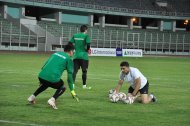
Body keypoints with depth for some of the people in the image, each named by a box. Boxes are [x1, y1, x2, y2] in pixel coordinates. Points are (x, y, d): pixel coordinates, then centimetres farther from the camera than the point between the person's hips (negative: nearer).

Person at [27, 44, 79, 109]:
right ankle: (52, 100, -4)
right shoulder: (69, 59, 8)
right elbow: (70, 75, 5)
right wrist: (72, 91, 10)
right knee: (62, 88, 22)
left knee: (45, 84, 39)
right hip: (53, 79, -6)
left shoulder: (55, 54, 25)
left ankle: (32, 97, 29)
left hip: (41, 76, 6)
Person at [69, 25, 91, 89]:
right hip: (84, 56, -4)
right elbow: (88, 44, -17)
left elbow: (70, 43, 5)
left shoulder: (75, 35, 7)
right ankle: (84, 85, 9)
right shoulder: (86, 36, -7)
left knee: (75, 70, 4)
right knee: (84, 71, 5)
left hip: (76, 56, 4)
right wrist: (88, 50, 2)